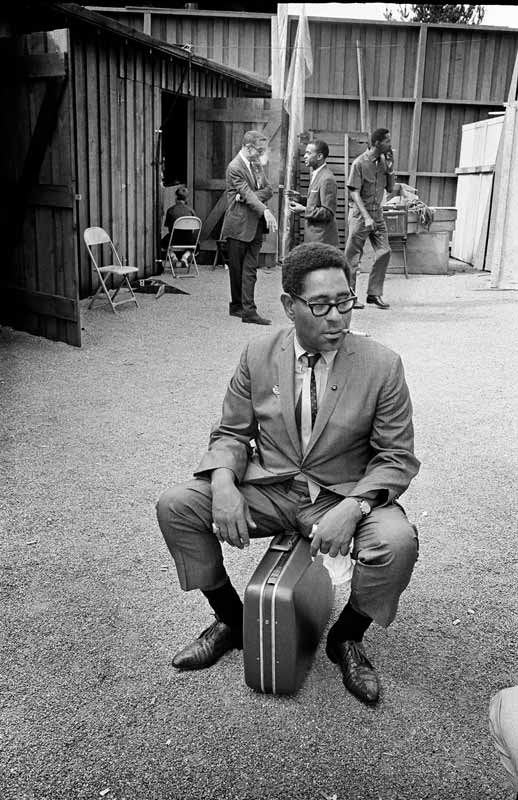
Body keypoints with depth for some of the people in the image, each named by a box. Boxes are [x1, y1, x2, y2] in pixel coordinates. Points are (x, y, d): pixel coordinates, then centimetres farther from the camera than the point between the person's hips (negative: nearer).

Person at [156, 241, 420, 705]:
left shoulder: (382, 365, -10)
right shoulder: (257, 356, -3)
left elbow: (397, 458, -7)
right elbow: (231, 433, 4)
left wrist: (351, 509, -26)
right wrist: (223, 483, -19)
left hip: (346, 495, -2)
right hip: (267, 490, 3)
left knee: (397, 542, -32)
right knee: (175, 506, -14)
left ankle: (347, 638, 3)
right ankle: (231, 620, 10)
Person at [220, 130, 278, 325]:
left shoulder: (256, 164, 14)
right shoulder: (235, 167, -10)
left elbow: (268, 190, 6)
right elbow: (248, 194, -21)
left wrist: (250, 196, -13)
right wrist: (265, 211, -33)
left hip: (255, 225, 6)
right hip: (239, 226, -6)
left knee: (250, 269, 1)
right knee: (236, 269, 5)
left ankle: (248, 310, 2)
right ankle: (237, 305, 18)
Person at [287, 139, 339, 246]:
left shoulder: (327, 179, -17)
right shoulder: (316, 175, 14)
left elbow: (328, 213, -20)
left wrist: (304, 210, -20)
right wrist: (300, 198, 5)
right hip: (313, 236, 10)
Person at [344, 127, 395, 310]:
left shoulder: (383, 161, 9)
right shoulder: (359, 163, -11)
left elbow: (390, 188, 12)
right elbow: (354, 193, -14)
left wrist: (390, 167, -2)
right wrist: (366, 217, -21)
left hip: (377, 213, 6)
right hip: (360, 213, -6)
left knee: (384, 252, -1)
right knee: (353, 256, 0)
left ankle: (374, 293, 7)